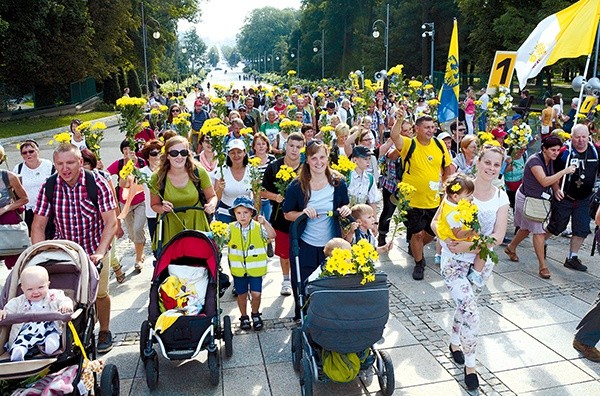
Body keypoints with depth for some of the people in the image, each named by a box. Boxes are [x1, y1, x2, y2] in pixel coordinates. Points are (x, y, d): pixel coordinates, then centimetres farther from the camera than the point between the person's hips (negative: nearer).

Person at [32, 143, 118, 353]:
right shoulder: (48, 187, -9)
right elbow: (38, 226, -5)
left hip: (95, 249, -1)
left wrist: (100, 253, -26)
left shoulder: (97, 183, -16)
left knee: (100, 293, 7)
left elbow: (111, 222, -17)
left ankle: (104, 332, 29)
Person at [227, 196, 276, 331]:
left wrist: (265, 222, -37)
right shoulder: (231, 228, -4)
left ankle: (255, 315, 27)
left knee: (256, 294, -2)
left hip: (256, 269, -1)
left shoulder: (259, 227, -9)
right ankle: (244, 317, 36)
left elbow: (272, 235, -22)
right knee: (242, 294, 14)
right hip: (238, 269, 2)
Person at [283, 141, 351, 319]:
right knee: (303, 288, 9)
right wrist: (303, 213, -22)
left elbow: (345, 205, 11)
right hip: (305, 246, -2)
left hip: (331, 245, 2)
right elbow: (287, 214, -2)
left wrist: (346, 209, -12)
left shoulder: (338, 182, -4)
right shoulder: (296, 186, -9)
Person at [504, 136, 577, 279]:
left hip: (537, 199, 9)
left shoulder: (550, 161, 2)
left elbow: (553, 179, 15)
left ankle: (510, 248, 43)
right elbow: (544, 181, -34)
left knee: (526, 228, 21)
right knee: (539, 231, -10)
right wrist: (565, 171, -34)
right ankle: (543, 266, -6)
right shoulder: (535, 160, -24)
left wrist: (557, 190, -3)